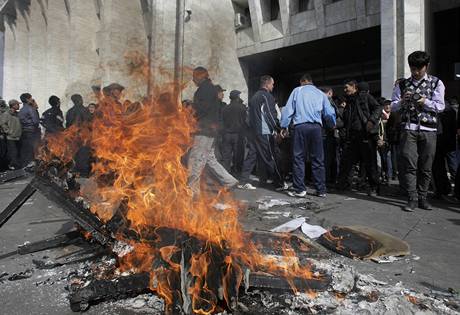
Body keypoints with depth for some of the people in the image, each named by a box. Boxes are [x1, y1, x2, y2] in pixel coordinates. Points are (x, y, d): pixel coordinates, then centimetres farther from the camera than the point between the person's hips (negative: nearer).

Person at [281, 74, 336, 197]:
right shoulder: (321, 94, 17)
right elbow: (329, 113, 16)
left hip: (300, 127, -2)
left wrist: (284, 127, 6)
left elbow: (288, 109, 3)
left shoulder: (297, 91, 11)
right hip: (316, 127, 2)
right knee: (318, 159, 7)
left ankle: (300, 189, 0)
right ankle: (321, 190, 11)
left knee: (298, 158, 2)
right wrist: (333, 126, 32)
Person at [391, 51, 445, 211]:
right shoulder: (402, 84, 13)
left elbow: (440, 106, 3)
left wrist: (425, 102, -13)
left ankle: (422, 198, 13)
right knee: (409, 165, -7)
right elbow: (393, 106, 11)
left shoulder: (436, 83, 10)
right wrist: (402, 101, -9)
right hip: (408, 129, 0)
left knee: (426, 167, 3)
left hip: (429, 130, 0)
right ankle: (412, 199, -2)